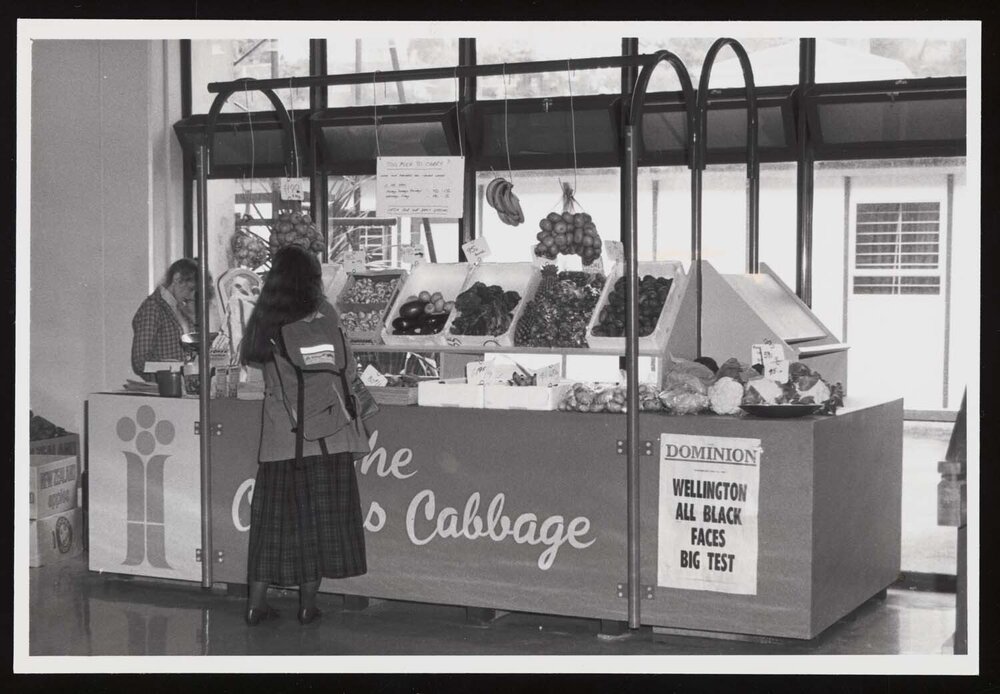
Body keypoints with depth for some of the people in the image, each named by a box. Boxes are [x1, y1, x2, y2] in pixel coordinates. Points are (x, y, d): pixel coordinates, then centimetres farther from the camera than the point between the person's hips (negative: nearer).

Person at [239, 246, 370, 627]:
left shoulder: (264, 320, 4)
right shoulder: (323, 314, -1)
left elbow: (249, 357, 13)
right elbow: (347, 368, 1)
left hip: (281, 435, 2)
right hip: (325, 435, -2)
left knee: (274, 513, 8)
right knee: (318, 514, 4)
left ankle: (257, 601, 10)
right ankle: (308, 602, 7)